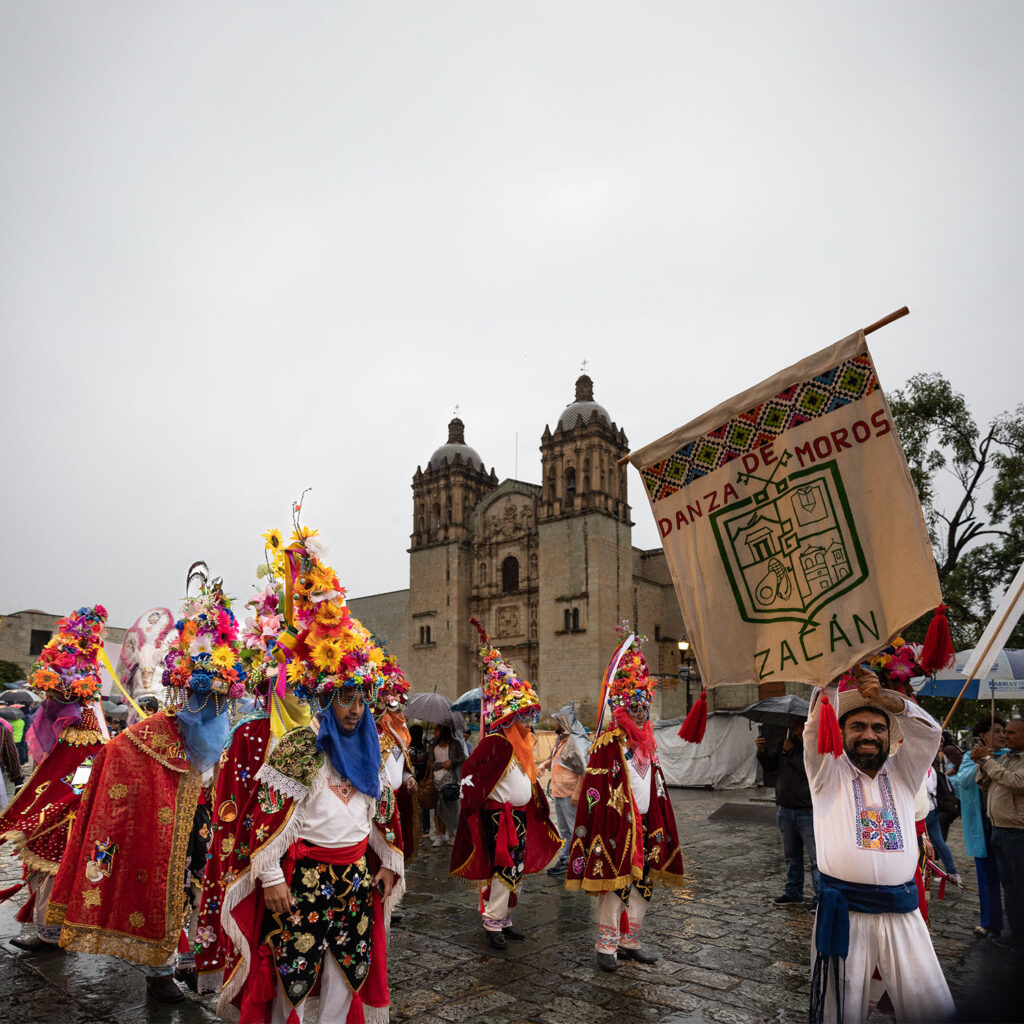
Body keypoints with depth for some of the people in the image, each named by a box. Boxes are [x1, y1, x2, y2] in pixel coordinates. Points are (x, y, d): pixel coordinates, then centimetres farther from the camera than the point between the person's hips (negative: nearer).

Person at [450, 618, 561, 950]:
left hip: (521, 816, 9)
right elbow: (470, 770, -19)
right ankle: (492, 924, 2)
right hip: (498, 817, -9)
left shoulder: (522, 744, 11)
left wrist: (538, 809, 21)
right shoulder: (496, 743, -17)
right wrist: (477, 800, -13)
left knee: (517, 871, 13)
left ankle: (505, 920, 23)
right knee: (503, 870, -9)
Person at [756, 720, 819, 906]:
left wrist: (791, 751, -16)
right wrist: (762, 752, -10)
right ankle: (793, 892, 30)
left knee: (816, 856, -3)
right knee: (791, 855, 17)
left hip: (808, 811, -6)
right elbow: (770, 766, 8)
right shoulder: (784, 744, 8)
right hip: (785, 810, 6)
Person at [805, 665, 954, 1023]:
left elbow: (928, 729, -3)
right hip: (844, 912, -2)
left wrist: (882, 698, -21)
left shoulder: (902, 772, 12)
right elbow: (815, 728, -11)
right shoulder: (829, 773, 6)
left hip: (901, 912, 3)